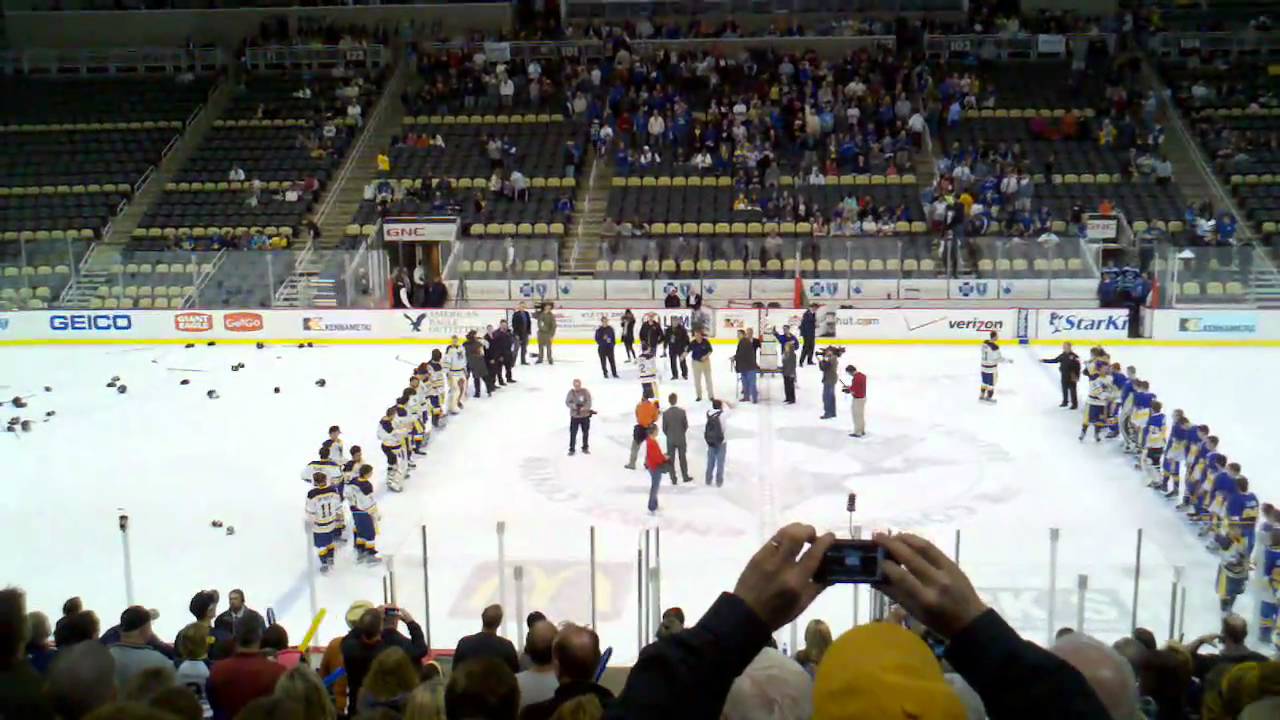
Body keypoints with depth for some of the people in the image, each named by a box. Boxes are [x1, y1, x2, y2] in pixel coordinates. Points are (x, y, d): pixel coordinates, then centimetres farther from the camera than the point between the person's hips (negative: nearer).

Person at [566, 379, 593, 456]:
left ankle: (585, 448, 30)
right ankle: (572, 449, 9)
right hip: (574, 416, -1)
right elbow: (567, 402, -6)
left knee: (586, 432, 13)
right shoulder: (571, 393, -6)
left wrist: (584, 408, -26)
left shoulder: (585, 392, -6)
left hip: (585, 416, 1)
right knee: (573, 433, -3)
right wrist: (574, 406, -24)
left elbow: (589, 402, -9)